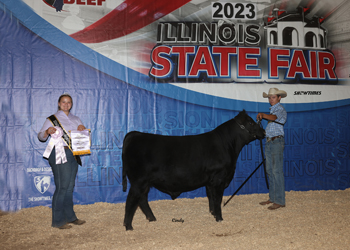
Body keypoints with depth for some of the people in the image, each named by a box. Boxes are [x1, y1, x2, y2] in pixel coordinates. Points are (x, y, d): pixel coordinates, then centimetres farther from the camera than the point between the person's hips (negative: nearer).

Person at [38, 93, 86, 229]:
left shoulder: (76, 119, 19)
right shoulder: (52, 119, 3)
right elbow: (40, 136, -1)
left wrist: (82, 129, -1)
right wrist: (47, 131, -23)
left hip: (73, 155, 6)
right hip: (59, 155, -6)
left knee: (70, 187, 10)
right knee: (62, 187, -9)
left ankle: (70, 216, 19)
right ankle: (58, 221, -2)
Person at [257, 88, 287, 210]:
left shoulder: (280, 109, -7)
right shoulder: (271, 110, 21)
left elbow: (274, 117, -28)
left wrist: (263, 115, -44)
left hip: (277, 142, -9)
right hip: (269, 142, 9)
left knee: (277, 171, -10)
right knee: (269, 171, 10)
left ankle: (280, 201, -7)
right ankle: (272, 198, 18)